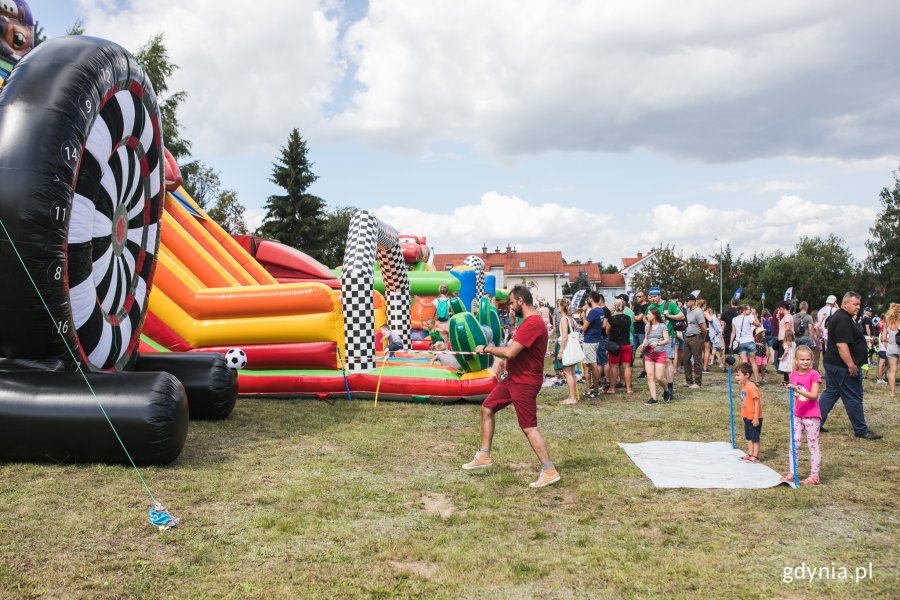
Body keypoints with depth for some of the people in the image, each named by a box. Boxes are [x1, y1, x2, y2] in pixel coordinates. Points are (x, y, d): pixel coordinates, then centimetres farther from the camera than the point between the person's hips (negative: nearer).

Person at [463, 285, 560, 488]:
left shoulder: (532, 323, -23)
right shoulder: (530, 321, 11)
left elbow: (510, 352, -27)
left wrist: (486, 348, -13)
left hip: (524, 383, -11)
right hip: (513, 378, 11)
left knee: (529, 427, -8)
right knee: (487, 408, 14)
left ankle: (549, 471, 0)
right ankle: (484, 456, 22)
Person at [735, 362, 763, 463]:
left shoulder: (752, 388, -22)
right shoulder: (743, 387, 7)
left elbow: (757, 403, -22)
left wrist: (756, 418, -22)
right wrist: (743, 415, 18)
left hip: (754, 418, -9)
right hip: (747, 417, 9)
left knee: (755, 437, 1)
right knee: (749, 437, 15)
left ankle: (755, 456, 8)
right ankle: (750, 454, 24)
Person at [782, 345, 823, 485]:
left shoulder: (814, 375, -11)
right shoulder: (793, 374, 6)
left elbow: (814, 395, -21)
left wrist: (798, 389, -31)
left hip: (812, 416, -5)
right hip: (797, 415, 6)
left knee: (813, 445, 3)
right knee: (794, 444, 7)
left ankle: (814, 475, 8)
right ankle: (791, 473, 14)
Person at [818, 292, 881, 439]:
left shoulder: (837, 316, 15)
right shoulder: (844, 320, -20)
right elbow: (842, 345, -28)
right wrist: (851, 365, -28)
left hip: (831, 363, 11)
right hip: (843, 366, -11)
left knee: (830, 393, 14)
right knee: (853, 399, -1)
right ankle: (861, 430, 9)